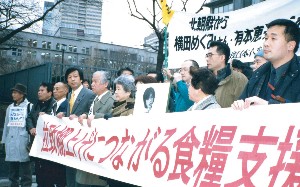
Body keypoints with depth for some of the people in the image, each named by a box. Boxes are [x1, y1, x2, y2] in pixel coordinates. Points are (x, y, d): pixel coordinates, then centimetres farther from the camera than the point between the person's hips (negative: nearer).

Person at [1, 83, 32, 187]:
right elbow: (6, 124, 17)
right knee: (12, 170, 12)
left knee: (25, 170, -2)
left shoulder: (29, 106, -2)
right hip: (11, 142, 6)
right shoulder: (10, 107, 16)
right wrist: (4, 140, 13)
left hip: (23, 141, -6)